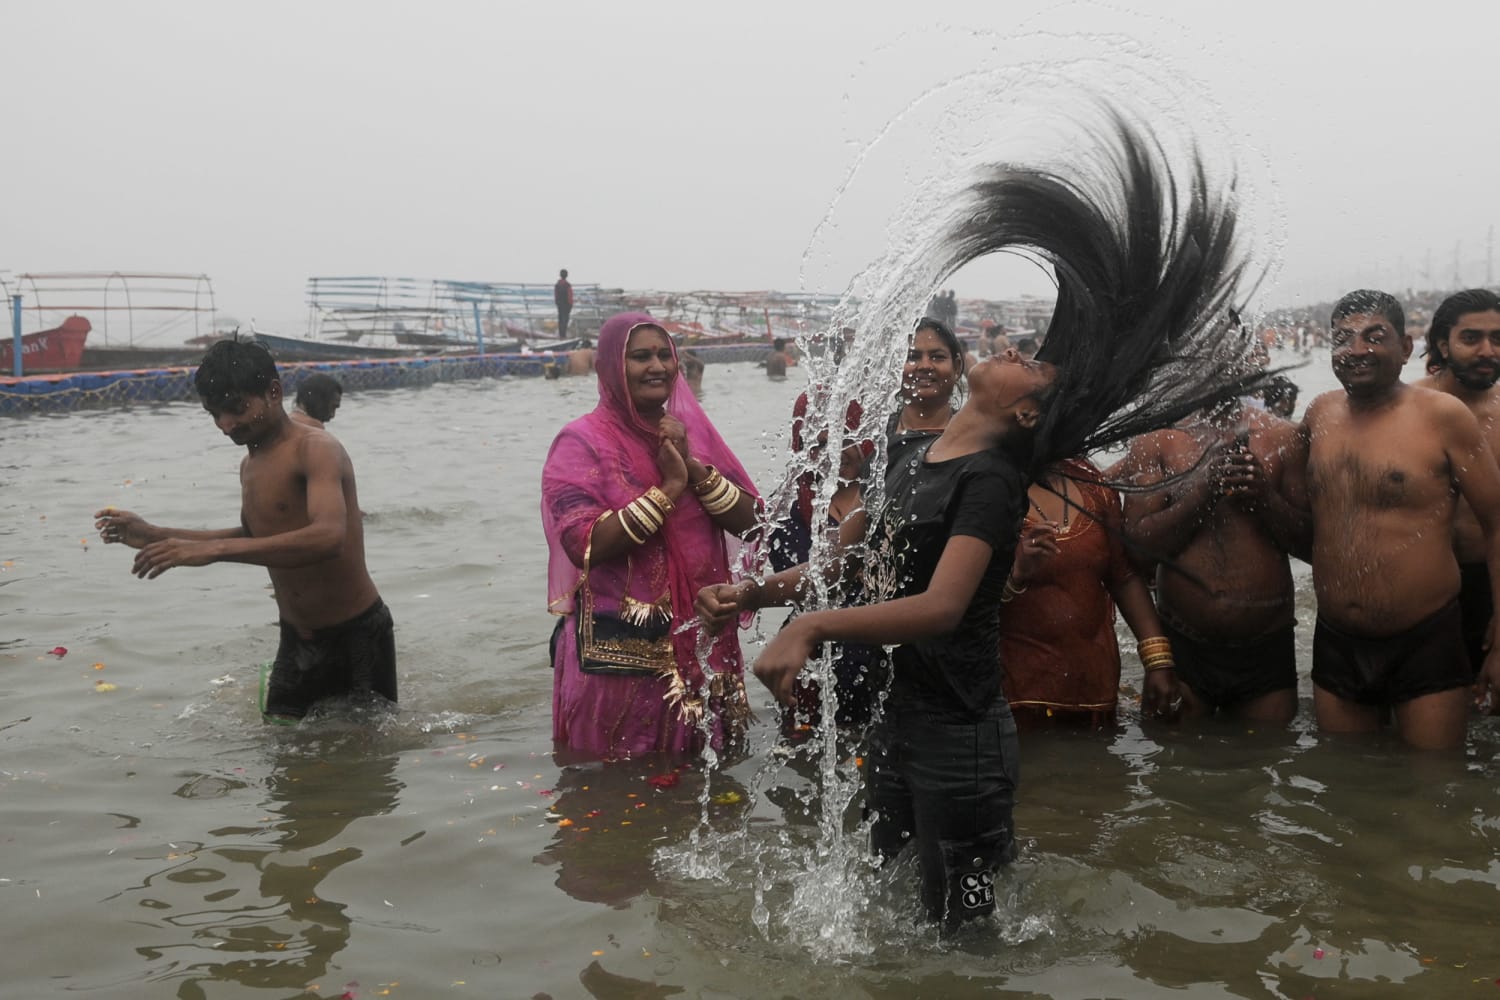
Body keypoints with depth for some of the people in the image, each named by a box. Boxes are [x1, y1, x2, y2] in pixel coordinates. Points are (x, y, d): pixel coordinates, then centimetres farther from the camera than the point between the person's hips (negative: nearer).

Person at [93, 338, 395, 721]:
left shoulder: (316, 448, -21)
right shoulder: (250, 465, 7)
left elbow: (329, 537, -38)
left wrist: (212, 549, -42)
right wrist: (155, 535, 16)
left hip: (358, 635, -7)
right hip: (297, 638, 7)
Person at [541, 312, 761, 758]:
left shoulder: (693, 431, 8)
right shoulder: (581, 442, -7)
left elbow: (748, 520, 1)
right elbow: (585, 545, -20)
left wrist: (694, 468, -14)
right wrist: (669, 487, -20)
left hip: (700, 640, 5)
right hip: (619, 652, -4)